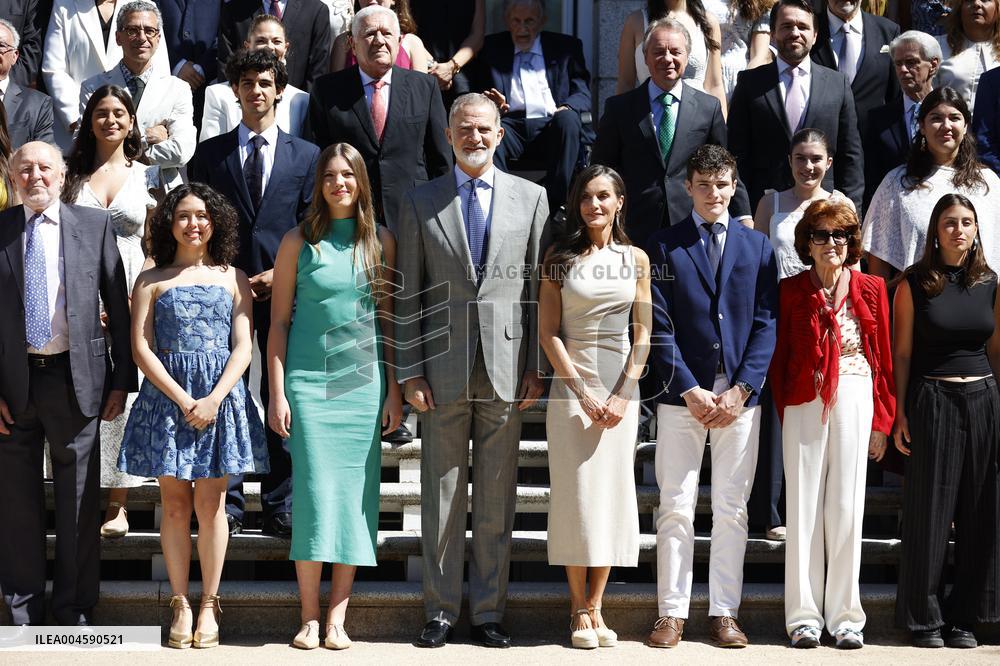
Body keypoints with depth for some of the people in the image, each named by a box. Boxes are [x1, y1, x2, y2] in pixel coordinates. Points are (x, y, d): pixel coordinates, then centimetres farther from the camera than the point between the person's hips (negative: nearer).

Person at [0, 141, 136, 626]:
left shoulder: (95, 225, 2)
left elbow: (117, 305, 4)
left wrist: (122, 380, 0)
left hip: (75, 379, -1)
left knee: (79, 503, 6)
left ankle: (74, 611, 18)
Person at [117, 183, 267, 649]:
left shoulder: (232, 278, 10)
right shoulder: (151, 281, 7)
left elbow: (242, 348, 3)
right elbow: (142, 348, 0)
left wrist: (214, 399, -11)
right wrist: (183, 400, -11)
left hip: (220, 396, 0)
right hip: (167, 396, 0)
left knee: (209, 502, -1)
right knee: (175, 503, 1)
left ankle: (208, 605, 6)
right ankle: (180, 605, 6)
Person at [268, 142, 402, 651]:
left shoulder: (381, 241, 8)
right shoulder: (299, 242, 3)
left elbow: (389, 318, 10)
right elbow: (279, 322, 4)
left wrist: (394, 389, 5)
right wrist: (277, 394, -2)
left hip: (364, 382, 2)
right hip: (308, 380, -2)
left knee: (354, 494, 0)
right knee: (315, 492, -7)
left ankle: (337, 617, 5)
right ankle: (309, 618, 0)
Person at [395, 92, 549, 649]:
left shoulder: (531, 197, 8)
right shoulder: (421, 203, 7)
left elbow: (539, 287, 5)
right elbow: (409, 294, 6)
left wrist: (536, 367, 0)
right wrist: (411, 371, -1)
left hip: (506, 367, 0)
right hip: (444, 369, 0)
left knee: (497, 499, 5)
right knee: (442, 497, 4)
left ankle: (489, 611, 14)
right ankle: (442, 610, 13)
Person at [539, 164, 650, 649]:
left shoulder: (635, 259, 8)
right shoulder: (560, 257, 2)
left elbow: (642, 333, 6)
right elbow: (548, 332, -3)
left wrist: (623, 394, -6)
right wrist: (582, 392, -10)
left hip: (621, 387, 2)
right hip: (571, 385, -2)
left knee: (613, 492, 2)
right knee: (576, 493, -3)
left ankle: (595, 607, 7)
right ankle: (578, 609, 2)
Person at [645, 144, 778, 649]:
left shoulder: (757, 246, 10)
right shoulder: (664, 246, 4)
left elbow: (765, 323, 4)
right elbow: (659, 327, -2)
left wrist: (742, 389, -8)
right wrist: (690, 390, -11)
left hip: (739, 396, 2)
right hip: (682, 394, -2)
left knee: (731, 509, 5)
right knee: (675, 507, -1)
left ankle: (724, 613, 10)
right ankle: (672, 613, 4)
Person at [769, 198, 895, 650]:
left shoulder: (871, 288, 6)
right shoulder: (790, 290, 5)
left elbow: (883, 356, 7)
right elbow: (779, 358, 7)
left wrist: (882, 421, 4)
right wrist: (783, 412, 0)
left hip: (855, 401, 0)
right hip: (804, 405, 0)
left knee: (846, 507, 3)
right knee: (804, 507, 2)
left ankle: (845, 617, 9)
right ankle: (805, 616, 8)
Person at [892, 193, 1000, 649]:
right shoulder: (915, 283, -2)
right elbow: (902, 353, -2)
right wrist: (899, 413, -7)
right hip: (932, 401, -3)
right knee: (930, 510, 0)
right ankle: (924, 618, 9)